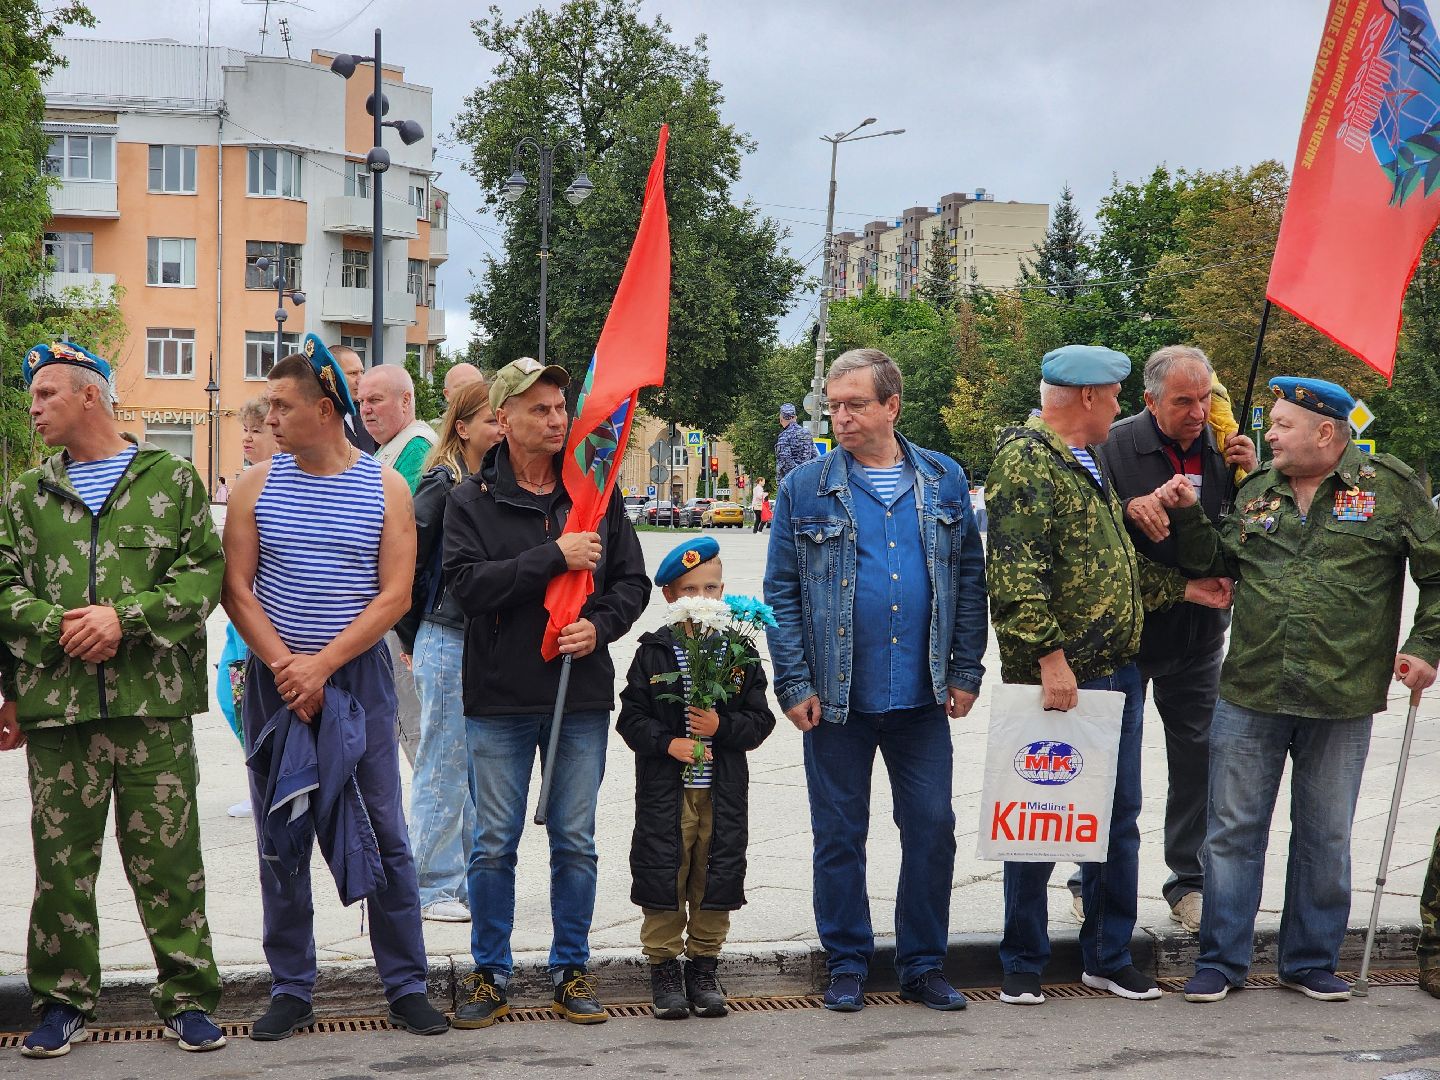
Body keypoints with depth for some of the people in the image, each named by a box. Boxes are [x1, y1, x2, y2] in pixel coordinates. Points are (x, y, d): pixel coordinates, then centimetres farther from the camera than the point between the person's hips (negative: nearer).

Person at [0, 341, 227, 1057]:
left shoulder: (172, 480, 6)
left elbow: (203, 571, -2)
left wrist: (125, 617, -13)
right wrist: (60, 625, -10)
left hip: (154, 705, -2)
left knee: (168, 858, 2)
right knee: (61, 859, 7)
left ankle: (187, 998, 13)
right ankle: (62, 1003, 20)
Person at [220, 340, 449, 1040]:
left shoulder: (385, 488, -1)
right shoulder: (258, 485, 4)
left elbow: (395, 596, -6)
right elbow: (236, 588, 0)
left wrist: (320, 666, -14)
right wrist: (284, 666, -12)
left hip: (358, 678, -1)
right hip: (274, 680, 2)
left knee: (384, 838, 2)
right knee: (281, 843, 6)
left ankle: (406, 988, 11)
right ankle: (291, 992, 17)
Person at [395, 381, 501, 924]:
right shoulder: (442, 484, -11)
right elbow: (405, 562, -10)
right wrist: (413, 639, -2)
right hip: (447, 641, -7)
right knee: (442, 768, 2)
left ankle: (470, 882, 24)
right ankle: (433, 888, 12)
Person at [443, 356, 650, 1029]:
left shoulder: (596, 493, 6)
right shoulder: (471, 500, -1)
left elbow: (633, 581, 8)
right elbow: (467, 583, -15)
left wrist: (600, 625, -11)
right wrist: (554, 556, -19)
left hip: (582, 700, 2)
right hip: (499, 700, -2)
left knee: (575, 843, 9)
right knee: (494, 846, 5)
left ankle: (571, 970, 21)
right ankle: (490, 974, 18)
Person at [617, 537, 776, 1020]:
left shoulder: (740, 653, 4)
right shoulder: (654, 653, 0)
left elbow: (760, 720, 3)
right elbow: (631, 717, -1)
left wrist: (722, 725, -14)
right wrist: (668, 743, -15)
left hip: (723, 791, 2)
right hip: (665, 791, -1)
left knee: (717, 877, 6)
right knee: (663, 875, 1)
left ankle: (703, 966, 21)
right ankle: (664, 967, 15)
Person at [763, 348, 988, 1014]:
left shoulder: (944, 482, 5)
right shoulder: (804, 490, 0)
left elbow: (969, 580, 7)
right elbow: (781, 593, -1)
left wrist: (965, 672, 1)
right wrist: (794, 683, -8)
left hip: (922, 696, 1)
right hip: (835, 697, -1)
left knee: (933, 828, 5)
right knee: (839, 834, 7)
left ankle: (923, 965, 19)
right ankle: (847, 966, 20)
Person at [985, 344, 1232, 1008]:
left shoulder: (1088, 466, 19)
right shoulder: (1025, 462, -12)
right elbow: (1014, 572, -21)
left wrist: (1185, 589, 25)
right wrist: (1049, 656, -24)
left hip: (1117, 672, 9)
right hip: (1059, 678, -9)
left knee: (1117, 817, 13)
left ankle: (1108, 955, 25)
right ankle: (1023, 965, 13)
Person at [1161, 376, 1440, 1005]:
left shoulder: (1388, 486, 0)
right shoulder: (1256, 491, 10)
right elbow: (1215, 563, 17)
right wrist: (1187, 516, 2)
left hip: (1342, 702, -2)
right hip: (1250, 694, 2)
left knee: (1325, 838, 11)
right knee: (1234, 830, 5)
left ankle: (1311, 961, 25)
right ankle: (1221, 960, 16)